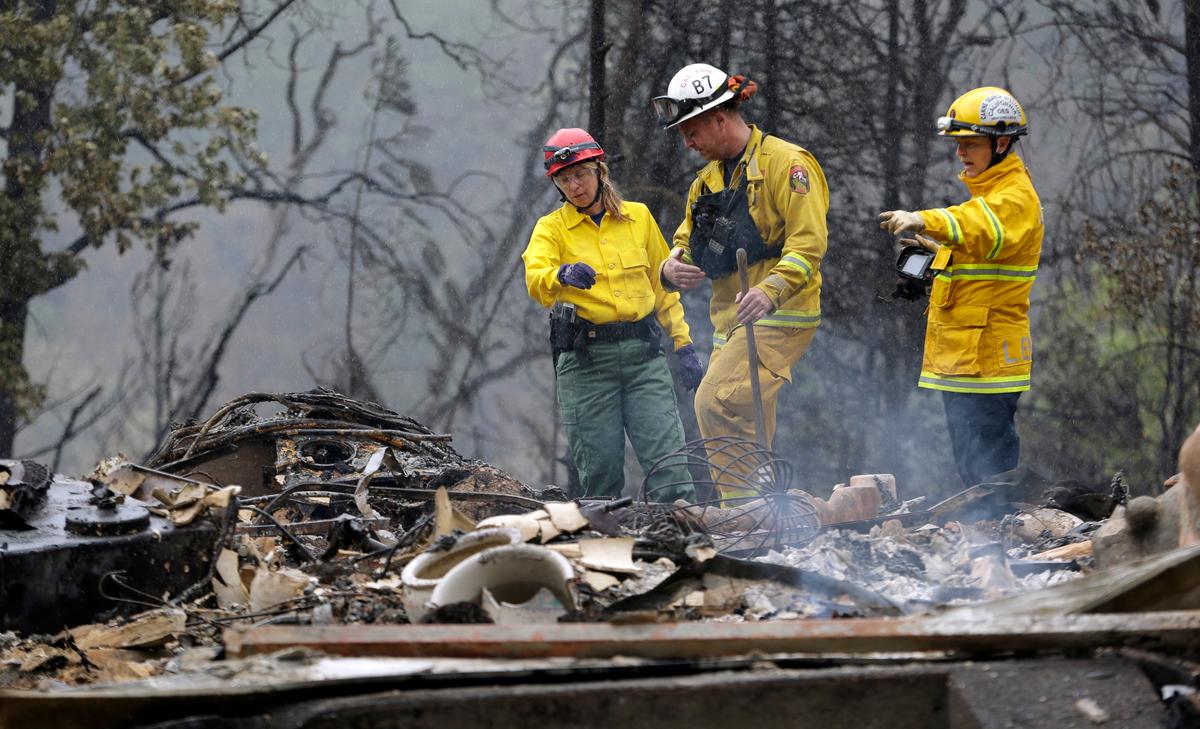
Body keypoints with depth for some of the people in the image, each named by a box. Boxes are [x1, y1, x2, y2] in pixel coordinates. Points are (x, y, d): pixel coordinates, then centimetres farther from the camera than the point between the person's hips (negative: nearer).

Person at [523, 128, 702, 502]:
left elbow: (663, 286, 18)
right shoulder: (551, 229, 5)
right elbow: (535, 281, -15)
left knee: (668, 460, -10)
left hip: (643, 352, 1)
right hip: (585, 356, -1)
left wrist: (684, 345, 10)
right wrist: (562, 275, -38)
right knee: (600, 472, -2)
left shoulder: (638, 217, 11)